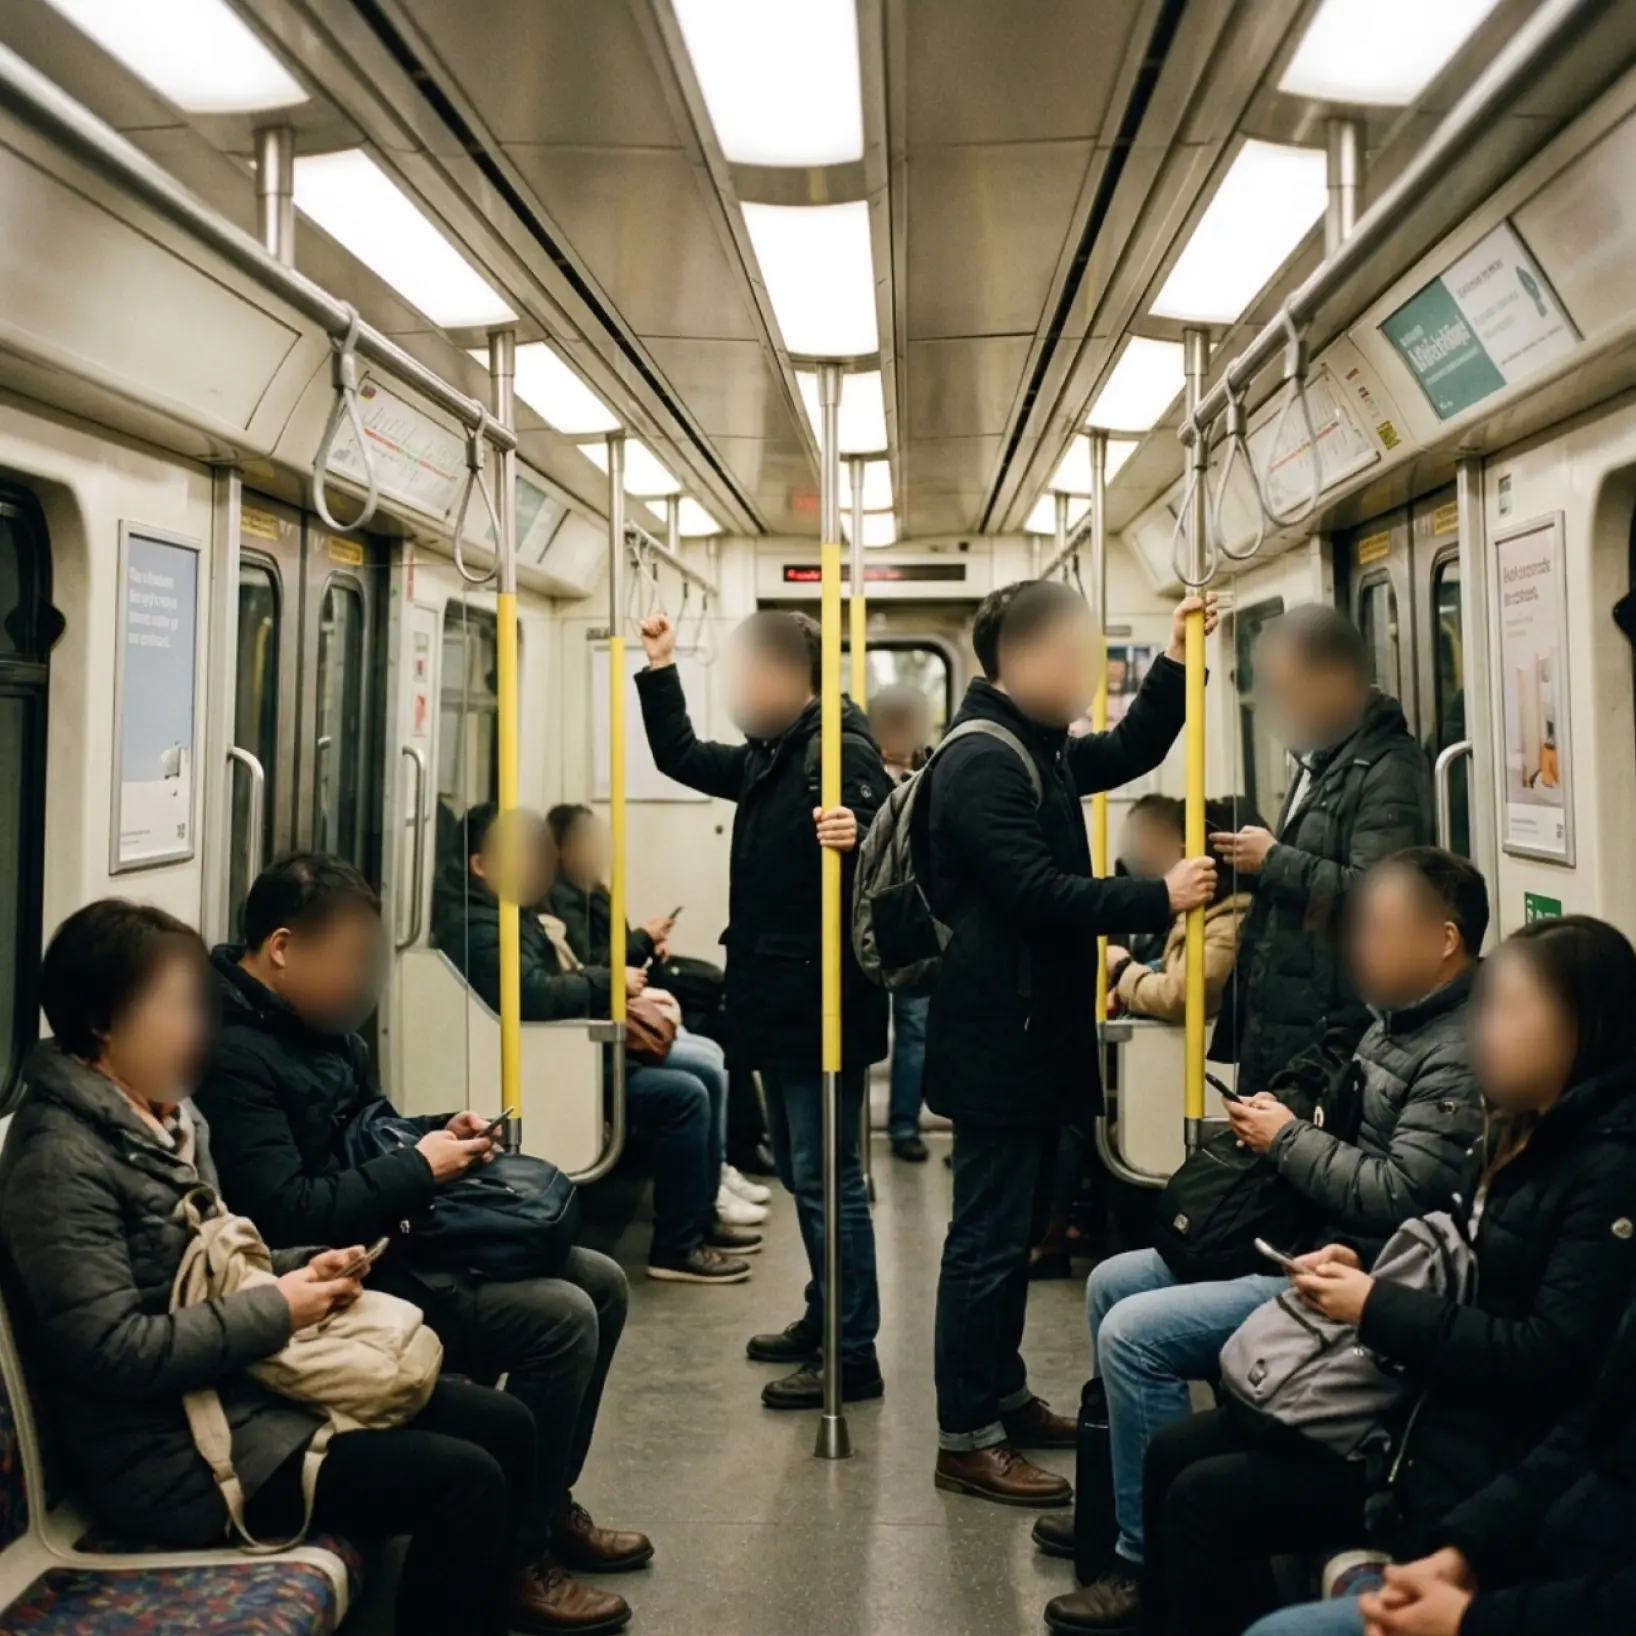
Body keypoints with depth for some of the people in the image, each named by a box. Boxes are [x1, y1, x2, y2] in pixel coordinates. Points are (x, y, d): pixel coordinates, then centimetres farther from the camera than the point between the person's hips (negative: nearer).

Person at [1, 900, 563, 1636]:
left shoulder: (169, 1116, 9)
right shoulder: (60, 1161, -21)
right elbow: (112, 1352, -26)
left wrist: (305, 1270, 2)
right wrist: (275, 1312, -18)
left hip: (245, 1381, 10)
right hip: (178, 1447, -9)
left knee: (503, 1423, 6)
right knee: (464, 1480, -18)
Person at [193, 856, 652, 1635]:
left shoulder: (316, 1019, 10)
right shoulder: (229, 1051, -21)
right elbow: (282, 1216, -28)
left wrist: (440, 1133, 2)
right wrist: (418, 1169, -20)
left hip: (382, 1242, 10)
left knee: (599, 1283, 6)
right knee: (560, 1318, -20)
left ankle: (550, 1506, 20)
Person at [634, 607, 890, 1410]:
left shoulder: (842, 751, -16)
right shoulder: (766, 757, 13)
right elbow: (680, 756, 25)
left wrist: (857, 837, -48)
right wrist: (660, 668, 19)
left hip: (824, 1005, -10)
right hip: (779, 1002, 10)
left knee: (827, 1178, -5)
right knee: (800, 1172, 18)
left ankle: (854, 1354, 4)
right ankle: (824, 1318, 30)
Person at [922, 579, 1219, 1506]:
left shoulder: (1036, 748, 13)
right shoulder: (981, 763, -19)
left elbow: (1128, 755, 25)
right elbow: (1039, 893, -25)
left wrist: (1177, 664, 16)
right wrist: (1159, 900, -19)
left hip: (1035, 1033, 10)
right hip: (998, 1039, -10)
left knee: (1016, 1230, 18)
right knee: (989, 1239, -3)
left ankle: (1003, 1396, 31)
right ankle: (966, 1440, 6)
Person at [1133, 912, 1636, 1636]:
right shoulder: (1520, 1132, 11)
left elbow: (1551, 1354, -24)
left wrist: (1380, 1309, -18)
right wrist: (1365, 1273, 1)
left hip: (1482, 1451, -9)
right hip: (1419, 1396, 9)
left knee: (1205, 1499, -16)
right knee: (1174, 1454, 2)